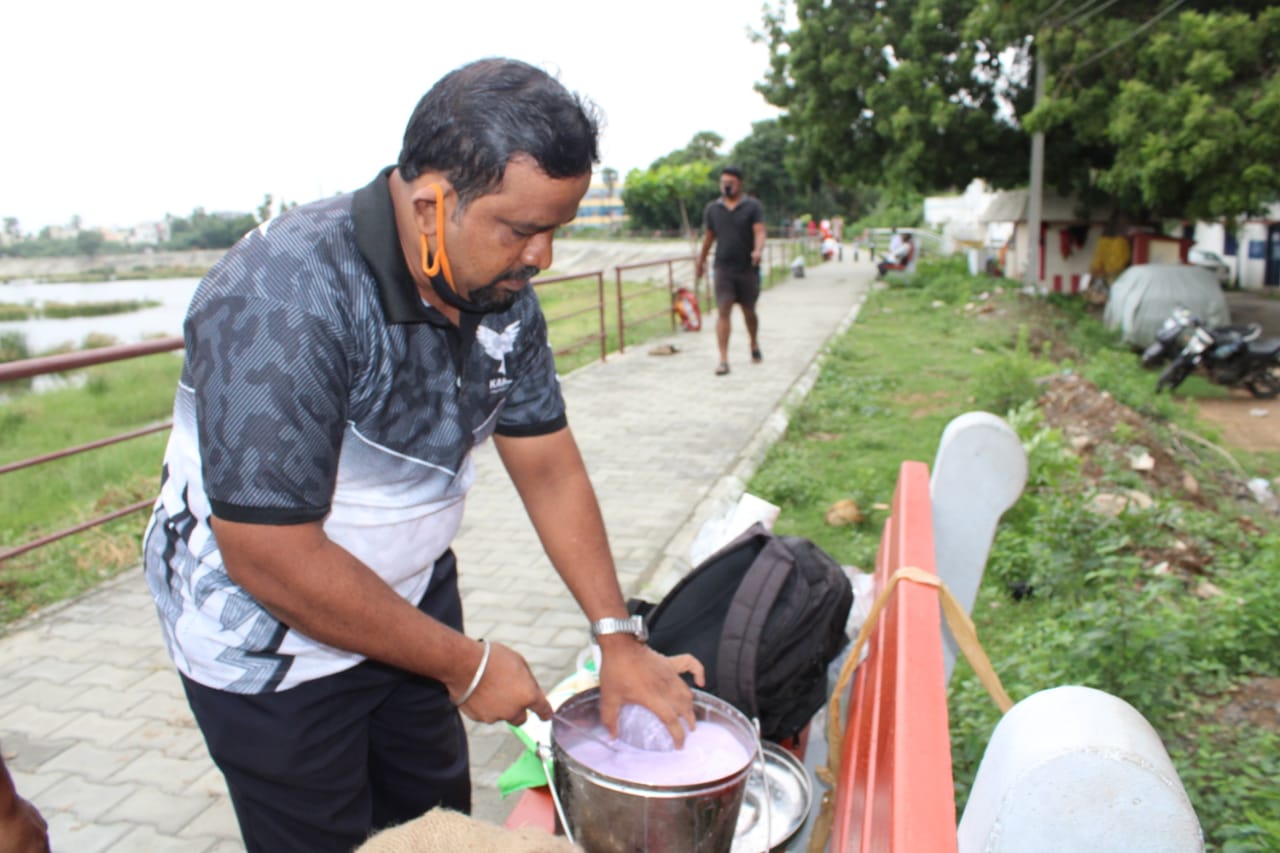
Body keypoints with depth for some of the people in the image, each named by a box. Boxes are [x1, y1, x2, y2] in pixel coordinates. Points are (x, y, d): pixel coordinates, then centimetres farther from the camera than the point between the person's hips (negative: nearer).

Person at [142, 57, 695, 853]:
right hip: (268, 638, -6)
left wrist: (619, 638, -8)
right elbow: (270, 555, -30)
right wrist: (465, 664, -21)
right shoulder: (286, 299, -31)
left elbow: (549, 468, -2)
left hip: (411, 601, 6)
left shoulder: (503, 294, -9)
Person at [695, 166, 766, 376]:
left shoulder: (753, 206, 0)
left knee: (749, 311, 12)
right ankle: (723, 360, -12)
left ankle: (754, 345, 39)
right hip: (723, 268, 1)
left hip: (748, 268, -1)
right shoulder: (712, 208, 7)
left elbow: (759, 232, -11)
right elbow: (708, 237, 17)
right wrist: (700, 262, 22)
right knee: (723, 311, -10)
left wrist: (758, 251, -30)